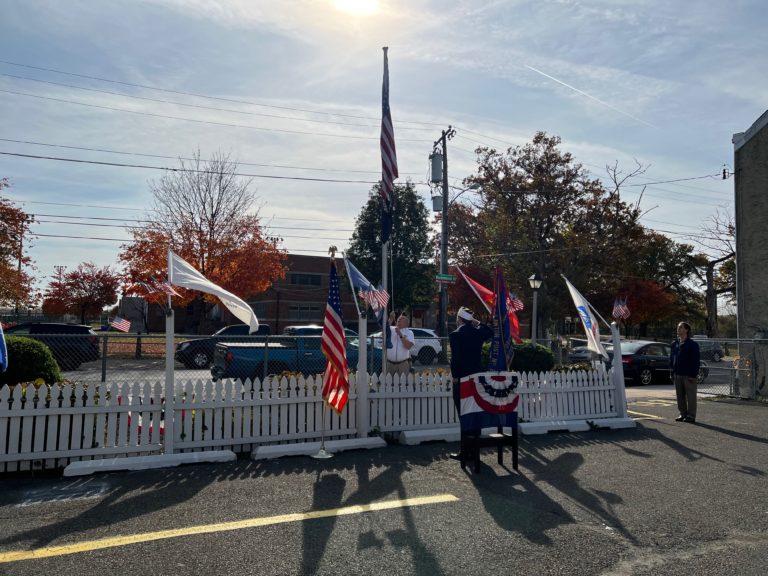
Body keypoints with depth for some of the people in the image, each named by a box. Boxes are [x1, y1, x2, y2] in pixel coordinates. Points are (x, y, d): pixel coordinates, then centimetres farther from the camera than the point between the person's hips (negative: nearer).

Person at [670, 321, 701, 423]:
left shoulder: (692, 344, -6)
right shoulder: (675, 344, 12)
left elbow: (696, 361, -8)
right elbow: (671, 359, 16)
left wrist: (693, 374, -13)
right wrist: (672, 372, 11)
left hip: (688, 375, -6)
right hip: (677, 374, 6)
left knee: (690, 396, 0)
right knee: (680, 396, 10)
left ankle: (691, 416, 7)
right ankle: (683, 414, 20)